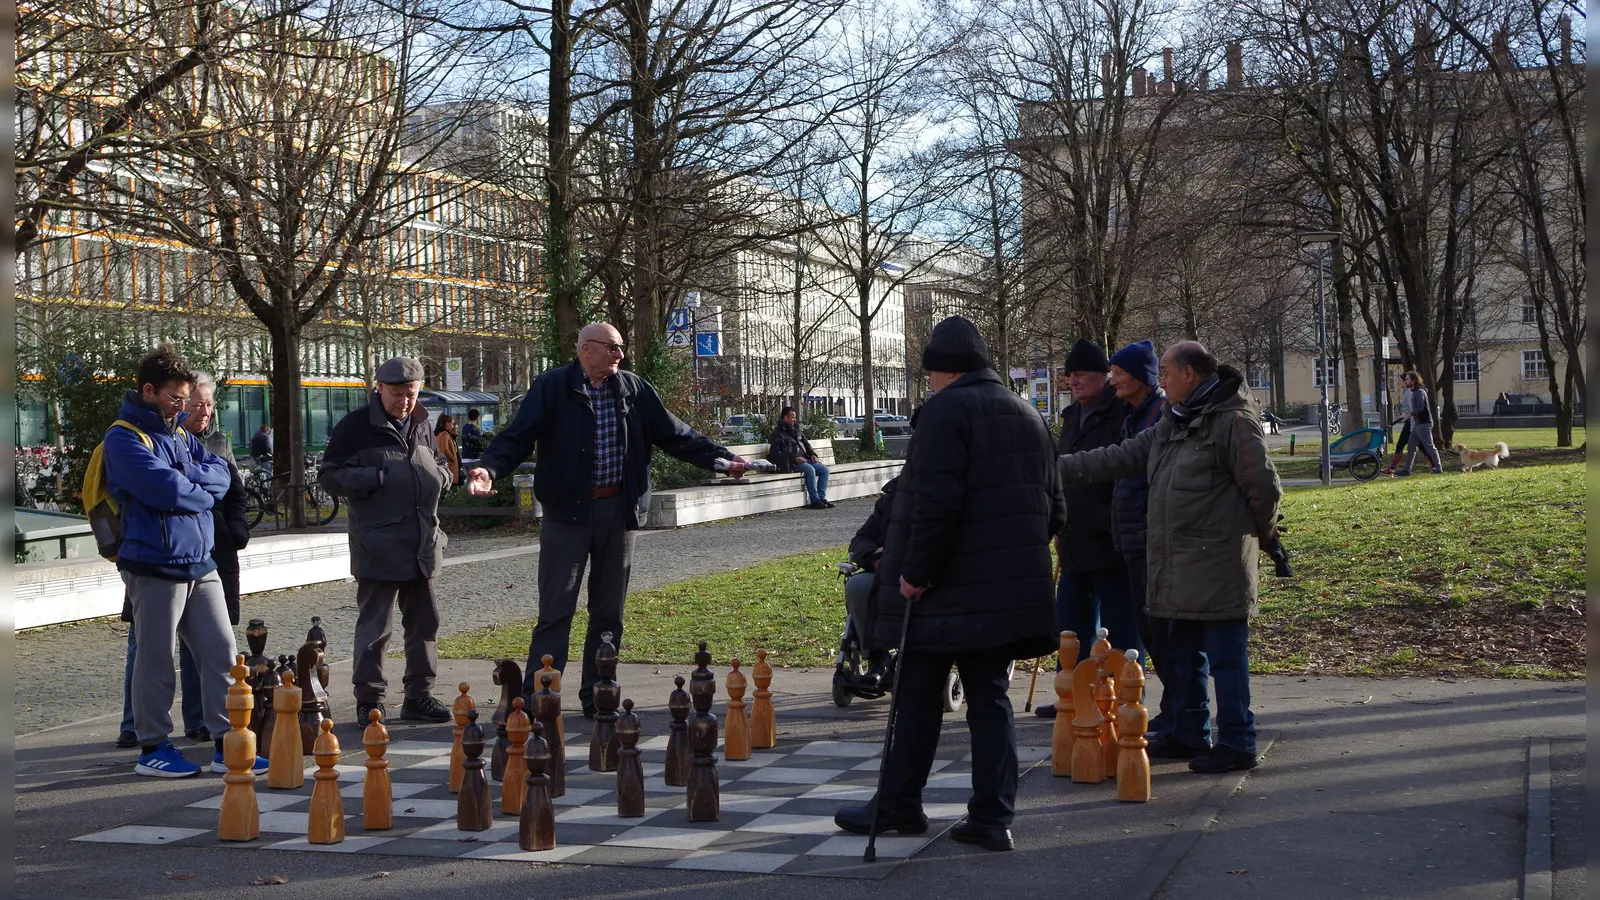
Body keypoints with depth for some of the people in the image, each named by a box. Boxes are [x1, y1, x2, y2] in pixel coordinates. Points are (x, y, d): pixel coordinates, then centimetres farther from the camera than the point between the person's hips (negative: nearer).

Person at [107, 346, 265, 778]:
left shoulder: (180, 433, 17)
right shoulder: (124, 438, -9)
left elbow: (221, 476, 5)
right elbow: (164, 489, -21)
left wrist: (185, 475, -12)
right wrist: (201, 492, -3)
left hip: (200, 564, 7)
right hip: (155, 567, -7)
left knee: (220, 652, 5)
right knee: (156, 659, 2)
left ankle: (226, 745, 11)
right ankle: (152, 747, 14)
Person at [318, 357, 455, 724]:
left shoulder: (421, 426, 14)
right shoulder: (356, 426, -5)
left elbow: (441, 467, 27)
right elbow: (329, 475, -6)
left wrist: (438, 475, 3)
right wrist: (375, 478, -18)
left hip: (423, 544, 6)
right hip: (379, 548, -6)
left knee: (424, 622, 11)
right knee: (375, 626, -2)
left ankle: (419, 696, 22)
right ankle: (369, 701, 7)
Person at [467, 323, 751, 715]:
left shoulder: (634, 389, 8)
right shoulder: (552, 387, -3)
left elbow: (675, 434, 12)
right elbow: (518, 436, -8)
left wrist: (722, 458, 5)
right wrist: (490, 469, -25)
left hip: (617, 510, 4)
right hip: (567, 511, -4)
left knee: (609, 611, 10)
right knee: (556, 609, -5)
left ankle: (597, 696, 19)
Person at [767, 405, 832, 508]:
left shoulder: (796, 429, 21)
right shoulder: (778, 433, -2)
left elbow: (806, 443, 29)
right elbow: (775, 453, -11)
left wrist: (812, 454, 8)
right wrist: (794, 458, -19)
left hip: (804, 459, 8)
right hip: (791, 463, -8)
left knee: (824, 469, -11)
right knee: (810, 469, -32)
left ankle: (821, 497, -10)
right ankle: (814, 500, -28)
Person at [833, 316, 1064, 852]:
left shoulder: (946, 410, -11)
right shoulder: (1026, 415, 15)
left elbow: (936, 502, -22)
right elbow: (1053, 507, 18)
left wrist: (915, 572, -15)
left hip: (950, 589, -7)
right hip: (1012, 589, 7)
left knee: (918, 698, 4)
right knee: (990, 697, 10)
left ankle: (898, 806, 14)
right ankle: (992, 818, 7)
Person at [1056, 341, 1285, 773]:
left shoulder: (1234, 420, -13)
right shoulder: (1172, 422, 16)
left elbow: (1263, 487, -12)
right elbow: (1121, 457, 18)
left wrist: (1266, 536, 2)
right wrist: (1061, 468, 13)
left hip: (1218, 561, -9)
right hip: (1177, 561, 9)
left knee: (1225, 655, -4)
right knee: (1183, 652, 17)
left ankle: (1236, 744, 4)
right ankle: (1189, 733, 29)